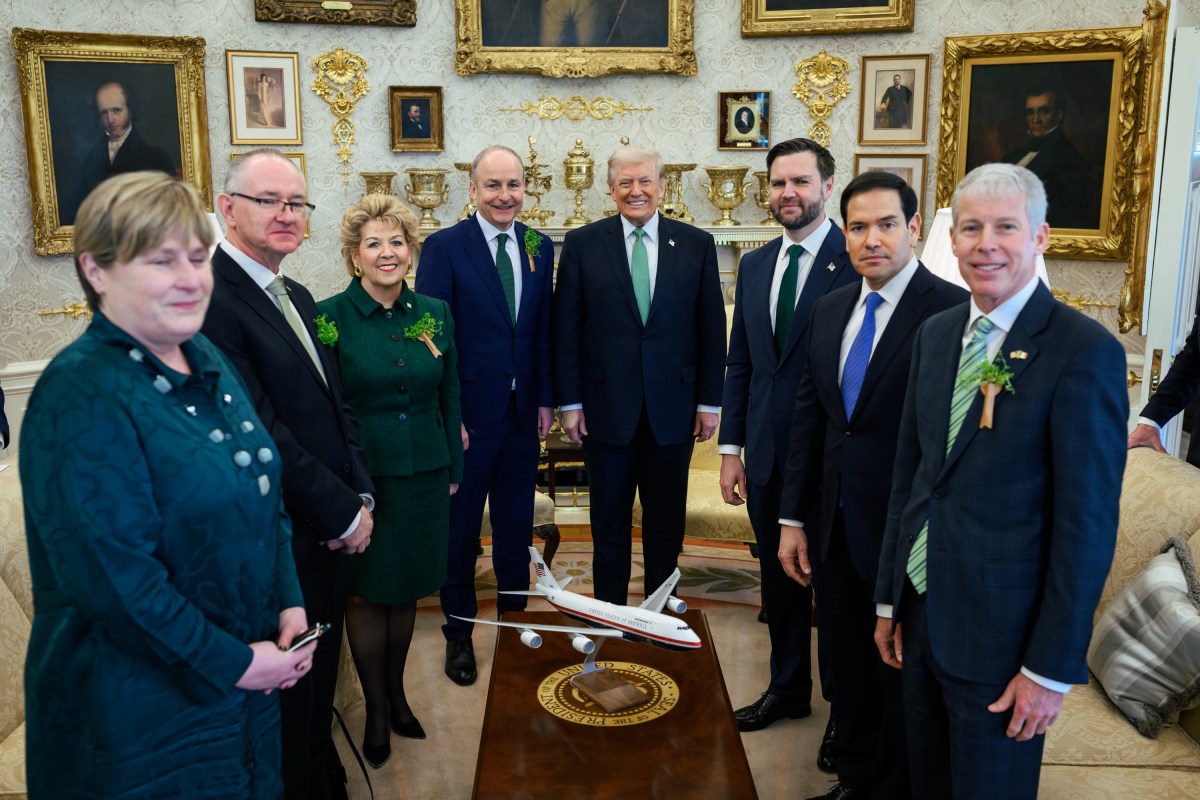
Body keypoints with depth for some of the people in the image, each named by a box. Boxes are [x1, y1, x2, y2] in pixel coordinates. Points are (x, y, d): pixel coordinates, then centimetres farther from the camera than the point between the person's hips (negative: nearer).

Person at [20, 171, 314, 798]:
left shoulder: (205, 361, 3)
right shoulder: (81, 398, -22)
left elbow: (262, 493, 11)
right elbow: (112, 576, -25)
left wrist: (288, 603, 0)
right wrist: (232, 663, -18)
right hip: (136, 708, -7)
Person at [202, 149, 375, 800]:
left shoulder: (297, 298, 12)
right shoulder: (212, 298, -18)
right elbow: (261, 434, -22)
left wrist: (361, 494, 1)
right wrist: (343, 513, -15)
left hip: (328, 534, 9)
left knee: (319, 681, 23)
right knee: (288, 697, 9)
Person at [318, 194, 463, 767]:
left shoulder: (435, 314, 2)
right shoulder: (329, 317, -10)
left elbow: (449, 397, 9)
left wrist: (453, 469, 11)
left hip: (424, 476, 4)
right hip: (361, 477, -3)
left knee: (407, 589, 16)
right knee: (366, 591, 8)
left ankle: (396, 691, 36)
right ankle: (376, 706, 28)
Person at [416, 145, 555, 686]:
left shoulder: (539, 247, 5)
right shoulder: (443, 247, -9)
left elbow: (544, 330, 9)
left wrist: (546, 398, 5)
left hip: (523, 414, 4)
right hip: (467, 414, -4)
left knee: (516, 525, 15)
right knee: (461, 529, 10)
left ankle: (514, 618, 33)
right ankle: (459, 634, 27)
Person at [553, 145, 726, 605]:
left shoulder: (696, 244, 2)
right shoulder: (582, 244, 0)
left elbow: (711, 328, 3)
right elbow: (565, 329, -1)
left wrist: (709, 401, 0)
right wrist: (569, 402, -4)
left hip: (673, 407, 1)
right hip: (606, 407, 0)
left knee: (666, 520, 12)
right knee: (609, 520, 12)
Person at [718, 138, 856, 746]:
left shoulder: (858, 262, -11)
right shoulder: (754, 266, 9)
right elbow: (739, 365, 11)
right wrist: (731, 449, 8)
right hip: (766, 456, 6)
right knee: (779, 577, 17)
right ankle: (788, 689, 36)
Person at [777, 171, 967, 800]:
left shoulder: (953, 311, -15)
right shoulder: (830, 308, 7)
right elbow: (808, 416, 9)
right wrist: (793, 519, 8)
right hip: (835, 529, 6)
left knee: (901, 675, 13)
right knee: (849, 670, 21)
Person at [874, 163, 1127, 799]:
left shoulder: (1085, 351, -15)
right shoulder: (935, 334, 6)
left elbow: (1088, 524, -16)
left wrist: (1051, 669, -14)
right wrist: (889, 599, 12)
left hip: (1001, 631, -6)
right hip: (920, 616, 6)